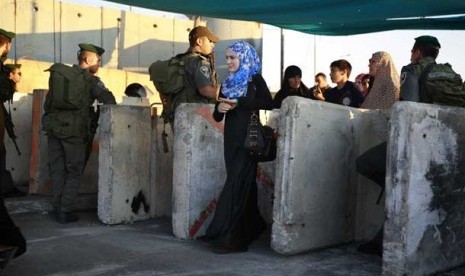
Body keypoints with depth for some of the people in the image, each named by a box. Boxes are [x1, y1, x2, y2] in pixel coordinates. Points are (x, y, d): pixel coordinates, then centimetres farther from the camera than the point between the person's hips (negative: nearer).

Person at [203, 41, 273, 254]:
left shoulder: (255, 80, 0)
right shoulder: (228, 83, 16)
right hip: (231, 140, 6)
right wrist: (219, 108, -8)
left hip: (247, 140, -6)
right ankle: (249, 230, 19)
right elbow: (217, 117, 15)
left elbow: (268, 103, -17)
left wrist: (238, 103, -18)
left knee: (236, 185, -10)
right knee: (243, 186, 9)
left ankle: (229, 238, -7)